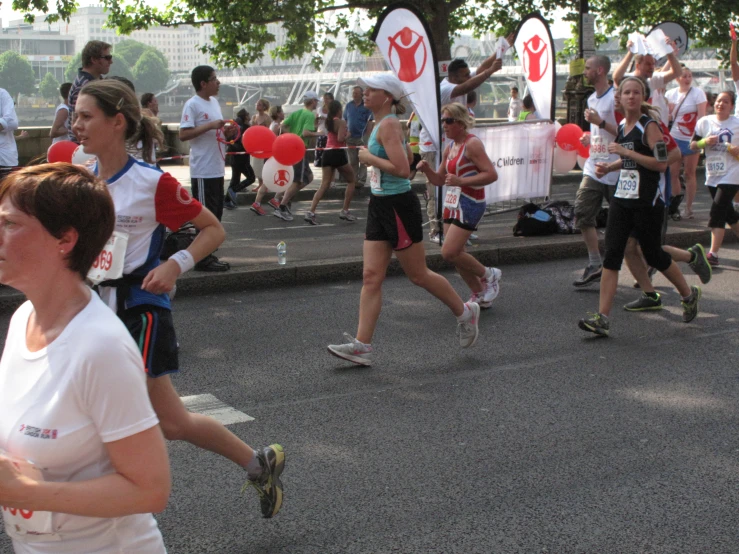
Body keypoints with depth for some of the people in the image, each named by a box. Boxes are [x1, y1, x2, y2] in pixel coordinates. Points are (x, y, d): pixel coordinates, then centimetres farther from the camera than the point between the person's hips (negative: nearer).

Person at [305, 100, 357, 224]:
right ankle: (345, 211, 8)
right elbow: (340, 138, -18)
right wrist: (347, 135, 1)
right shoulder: (341, 122, -7)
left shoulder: (328, 121, 14)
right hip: (338, 153, -6)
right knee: (351, 181, 13)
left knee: (324, 185, 2)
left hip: (327, 153, 6)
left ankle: (311, 212, -14)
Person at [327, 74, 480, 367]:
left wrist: (370, 158, -17)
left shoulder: (388, 125, -17)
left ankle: (465, 312, 26)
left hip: (398, 206, -9)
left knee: (418, 275, 5)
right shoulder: (383, 124, 13)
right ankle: (362, 345, 2)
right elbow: (407, 156, 26)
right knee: (371, 277, 3)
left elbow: (402, 169, -26)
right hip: (379, 205, 10)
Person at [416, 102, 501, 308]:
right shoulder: (450, 147, 12)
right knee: (455, 254, 10)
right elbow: (439, 180, 19)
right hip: (452, 203, 9)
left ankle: (489, 275, 9)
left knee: (449, 253, -14)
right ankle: (480, 295, 25)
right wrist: (426, 169, -1)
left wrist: (460, 181, -28)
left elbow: (491, 174, -22)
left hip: (469, 205, -9)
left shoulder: (472, 144, -13)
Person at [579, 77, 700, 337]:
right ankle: (602, 318, -7)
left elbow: (662, 163, -19)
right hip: (622, 199, 7)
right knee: (611, 254, -4)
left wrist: (626, 152, -21)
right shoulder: (622, 126, 12)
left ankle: (689, 295, 32)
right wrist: (609, 167, 9)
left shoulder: (649, 126, -10)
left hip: (647, 201, -7)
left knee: (653, 254, 5)